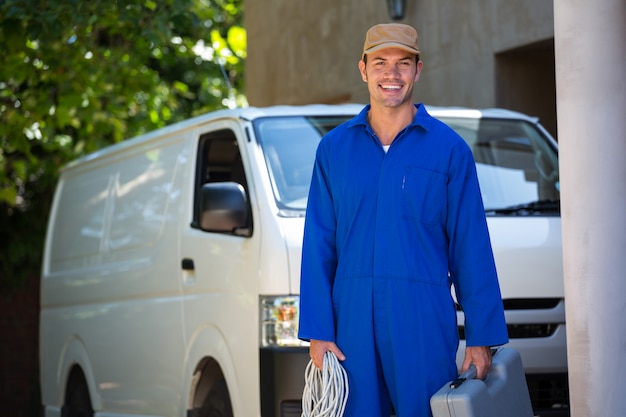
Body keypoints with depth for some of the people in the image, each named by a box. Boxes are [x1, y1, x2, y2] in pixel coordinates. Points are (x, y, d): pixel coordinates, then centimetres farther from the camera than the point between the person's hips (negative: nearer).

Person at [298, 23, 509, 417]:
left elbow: (471, 248, 2)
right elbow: (318, 247, 8)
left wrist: (482, 337, -1)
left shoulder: (449, 148, 3)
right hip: (352, 318, 2)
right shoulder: (334, 148, 10)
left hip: (425, 321, -2)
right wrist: (317, 331, 1)